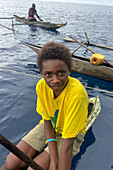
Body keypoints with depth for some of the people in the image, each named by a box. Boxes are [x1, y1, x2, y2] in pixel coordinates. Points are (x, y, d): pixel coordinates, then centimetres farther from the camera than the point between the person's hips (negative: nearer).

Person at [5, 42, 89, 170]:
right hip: (50, 127, 4)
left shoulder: (76, 93, -36)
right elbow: (47, 120, -11)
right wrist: (53, 159, -19)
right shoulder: (41, 86, -20)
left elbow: (68, 143, -32)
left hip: (72, 133, -3)